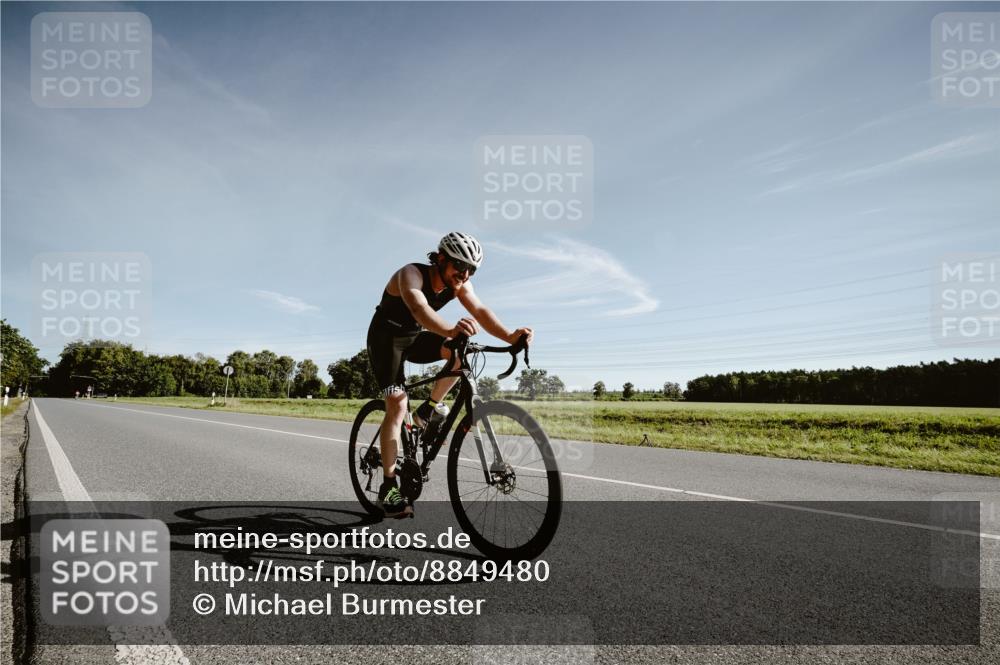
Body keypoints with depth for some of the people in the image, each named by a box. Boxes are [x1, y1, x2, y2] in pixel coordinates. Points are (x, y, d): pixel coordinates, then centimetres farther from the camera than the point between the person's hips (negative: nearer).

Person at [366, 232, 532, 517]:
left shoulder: (458, 284, -12)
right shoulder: (411, 274, -31)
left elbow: (480, 310, -27)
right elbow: (419, 308, -51)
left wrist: (509, 336, -46)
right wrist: (450, 330, -71)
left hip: (415, 338, 6)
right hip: (386, 338, -5)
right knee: (398, 407, -15)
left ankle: (428, 410, -2)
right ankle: (389, 488, -7)